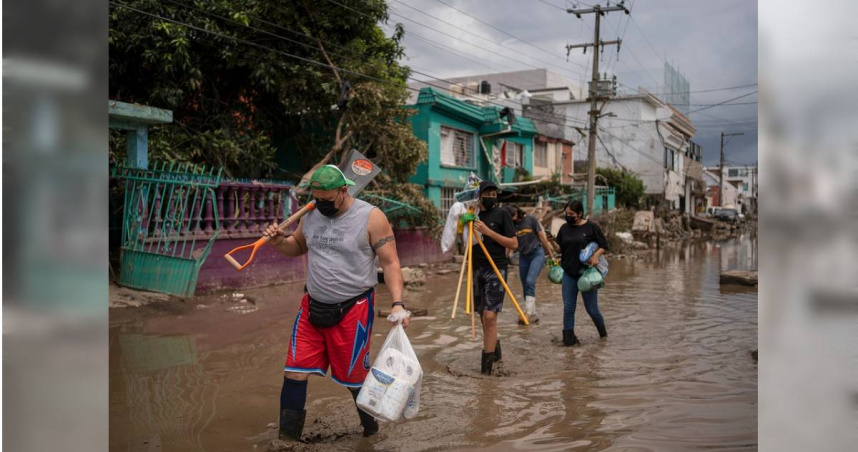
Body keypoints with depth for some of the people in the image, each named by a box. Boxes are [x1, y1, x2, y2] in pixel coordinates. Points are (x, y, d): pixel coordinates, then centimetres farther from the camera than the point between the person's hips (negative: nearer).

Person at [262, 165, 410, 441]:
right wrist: (279, 243, -3)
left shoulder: (371, 218, -13)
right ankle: (288, 435, 17)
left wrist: (397, 303, -22)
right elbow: (298, 247, 19)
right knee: (295, 370, 2)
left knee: (354, 376, 9)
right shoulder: (311, 215, 3)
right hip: (313, 307, 5)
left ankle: (370, 427, 35)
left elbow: (390, 263, -12)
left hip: (353, 310, -4)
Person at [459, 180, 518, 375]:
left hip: (495, 270, -5)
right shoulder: (473, 215, 11)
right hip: (477, 269, 5)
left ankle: (487, 364, -7)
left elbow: (514, 244, -8)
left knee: (489, 316, -13)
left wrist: (488, 231, -16)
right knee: (483, 315, 13)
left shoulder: (502, 214, -2)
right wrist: (464, 226, -2)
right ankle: (495, 351, 34)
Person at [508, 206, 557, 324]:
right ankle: (533, 315, 17)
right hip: (523, 256, 5)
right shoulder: (512, 225, 1)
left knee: (530, 282, -21)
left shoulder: (531, 219, -8)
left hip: (537, 253, -5)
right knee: (525, 287, 6)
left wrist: (551, 256, -1)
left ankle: (528, 313, -24)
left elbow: (542, 238, -4)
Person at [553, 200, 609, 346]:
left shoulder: (591, 227, -5)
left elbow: (604, 245, -2)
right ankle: (568, 338, 11)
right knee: (568, 308, 1)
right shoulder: (564, 228, 6)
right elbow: (559, 248, 13)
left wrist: (596, 255, -17)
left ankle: (603, 332, 31)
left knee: (591, 308, 5)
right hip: (569, 273, 3)